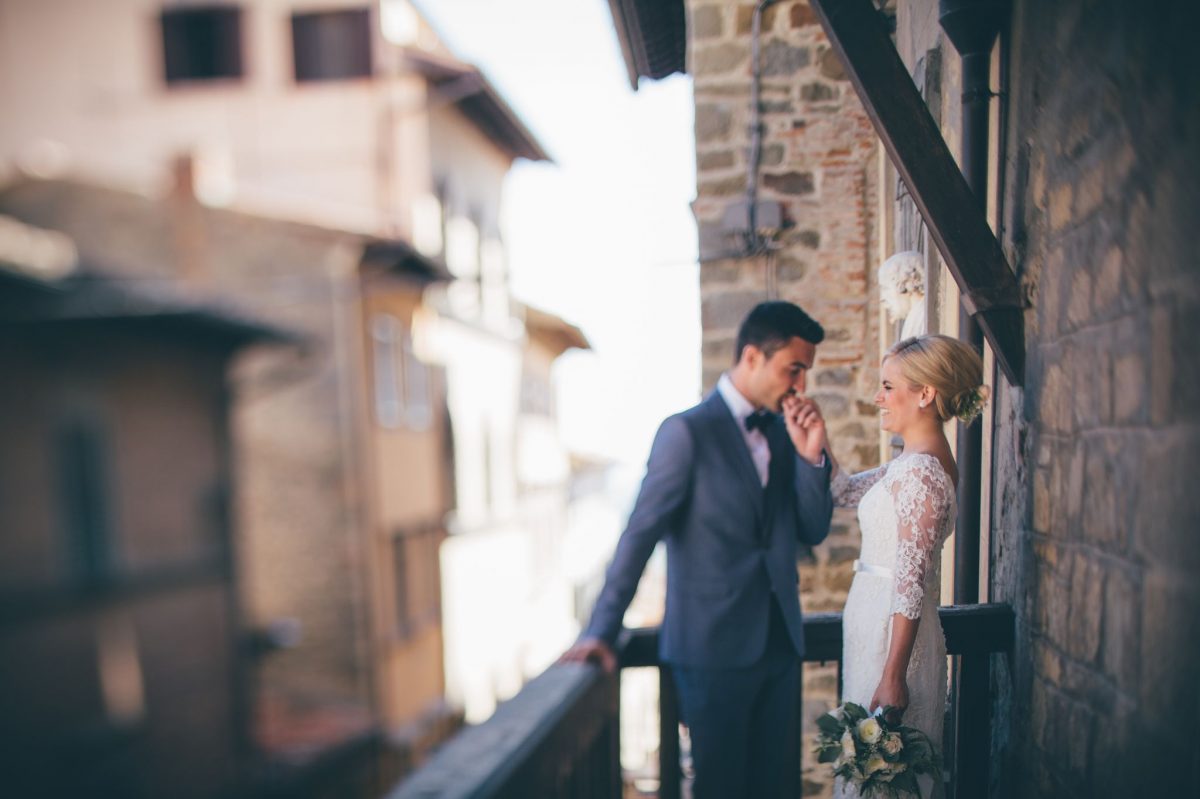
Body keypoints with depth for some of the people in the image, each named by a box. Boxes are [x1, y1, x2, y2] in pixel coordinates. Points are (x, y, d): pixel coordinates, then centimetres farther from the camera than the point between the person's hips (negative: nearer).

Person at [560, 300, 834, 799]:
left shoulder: (783, 431, 7)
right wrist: (601, 631, -18)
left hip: (779, 641, 6)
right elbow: (640, 533, -16)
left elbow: (813, 531, 6)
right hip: (713, 646, -6)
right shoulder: (689, 432, -13)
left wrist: (811, 455, -8)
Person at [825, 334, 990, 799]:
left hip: (891, 633, -9)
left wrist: (893, 675, -21)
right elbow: (844, 492, 16)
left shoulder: (919, 471, -21)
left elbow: (911, 583, -23)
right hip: (875, 625, 9)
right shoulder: (918, 462, 9)